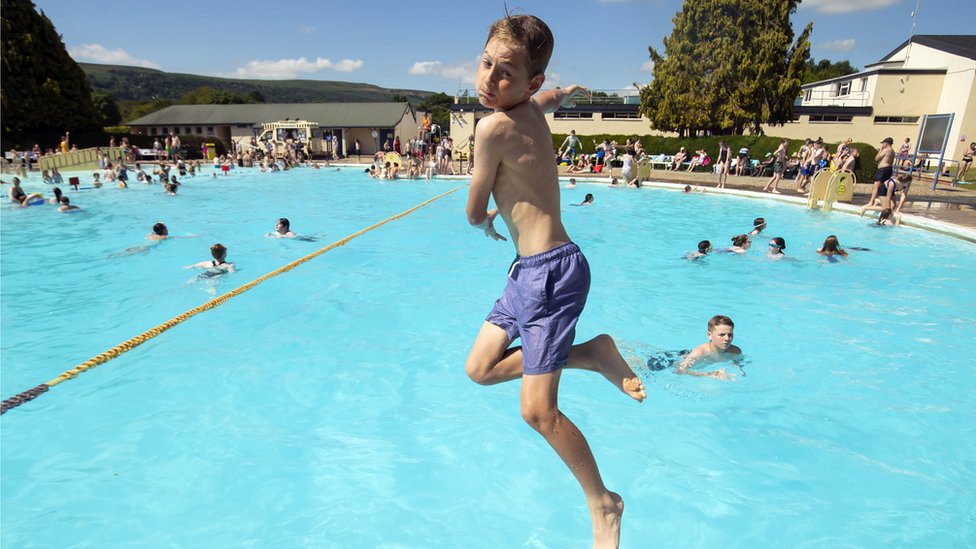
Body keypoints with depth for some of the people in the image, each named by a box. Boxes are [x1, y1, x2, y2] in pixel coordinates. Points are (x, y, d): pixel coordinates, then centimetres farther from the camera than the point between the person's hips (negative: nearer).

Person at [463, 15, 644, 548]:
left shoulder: (495, 125, -16)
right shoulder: (532, 105, 10)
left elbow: (474, 212, -5)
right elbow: (557, 94, 37)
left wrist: (487, 223, 18)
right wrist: (567, 89, 61)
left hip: (550, 271, -10)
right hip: (530, 270, 10)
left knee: (538, 411, -4)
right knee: (480, 368, 15)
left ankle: (603, 502, 20)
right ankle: (594, 354, 17)